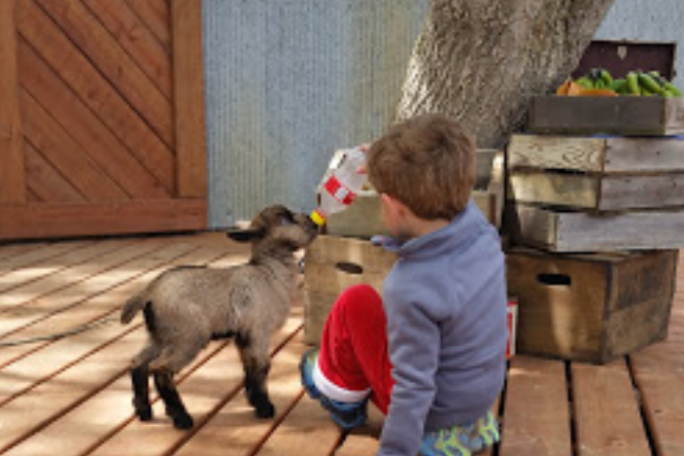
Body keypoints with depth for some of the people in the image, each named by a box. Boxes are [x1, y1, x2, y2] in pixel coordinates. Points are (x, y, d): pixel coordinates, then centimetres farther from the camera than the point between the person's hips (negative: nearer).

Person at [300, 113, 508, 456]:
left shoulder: (411, 289, -34)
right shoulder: (479, 229, -15)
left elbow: (414, 387, -28)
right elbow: (451, 195, 10)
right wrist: (389, 167, 15)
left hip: (435, 411, -6)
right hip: (486, 390, 7)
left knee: (354, 303, -3)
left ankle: (342, 399, 22)